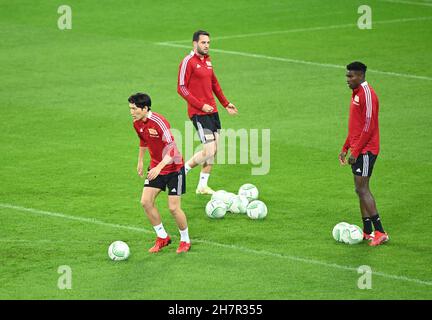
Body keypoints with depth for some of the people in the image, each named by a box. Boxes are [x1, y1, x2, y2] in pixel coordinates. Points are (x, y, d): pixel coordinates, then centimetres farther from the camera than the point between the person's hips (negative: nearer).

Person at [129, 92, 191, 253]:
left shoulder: (158, 122, -27)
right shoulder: (137, 123, -3)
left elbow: (172, 148, -30)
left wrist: (159, 167, -39)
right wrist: (140, 161, 22)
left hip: (173, 167, -7)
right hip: (155, 167, 7)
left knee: (174, 208, -7)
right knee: (146, 202, -3)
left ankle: (185, 240, 15)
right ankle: (162, 237, 13)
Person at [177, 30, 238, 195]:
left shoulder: (207, 60, 13)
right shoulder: (188, 62, -11)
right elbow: (181, 88, -15)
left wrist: (226, 104, 25)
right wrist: (201, 105, -17)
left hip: (212, 111, 8)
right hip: (198, 113, -8)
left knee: (214, 150, 7)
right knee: (209, 151, -14)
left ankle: (203, 186, 17)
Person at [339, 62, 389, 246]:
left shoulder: (367, 94, -16)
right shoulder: (356, 94, 15)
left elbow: (368, 126, -21)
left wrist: (355, 151, -20)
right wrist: (345, 148, 21)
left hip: (365, 150, -10)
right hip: (357, 150, 10)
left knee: (362, 189, -11)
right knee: (361, 190, 10)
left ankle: (380, 232, -11)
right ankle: (367, 231, 14)